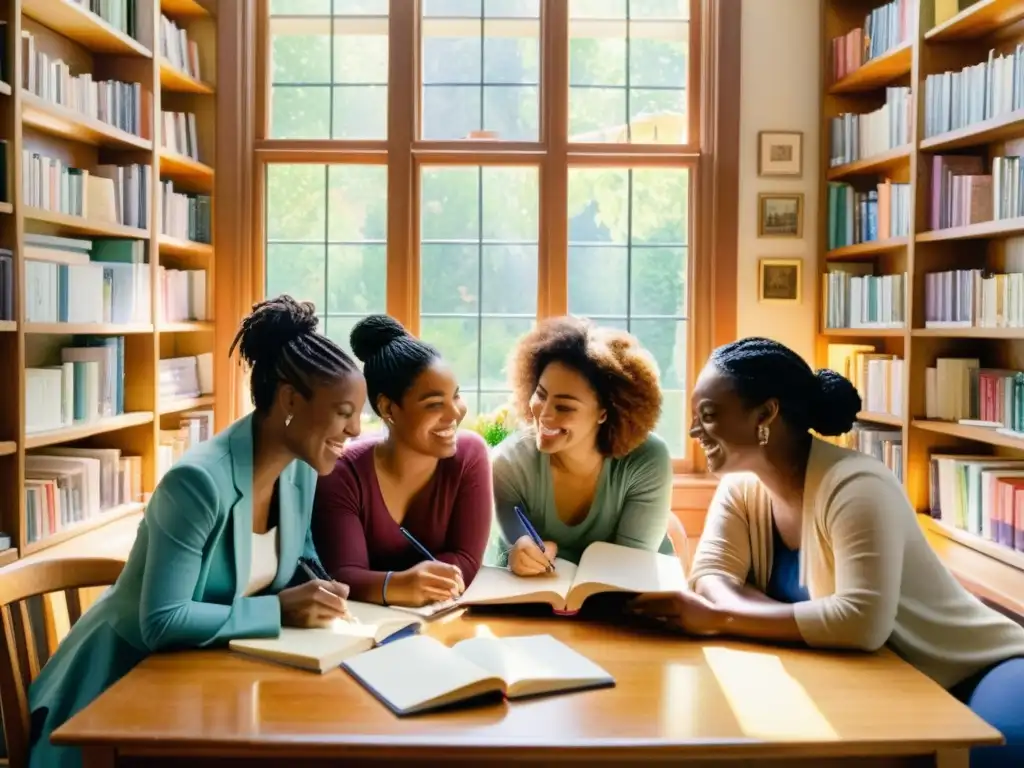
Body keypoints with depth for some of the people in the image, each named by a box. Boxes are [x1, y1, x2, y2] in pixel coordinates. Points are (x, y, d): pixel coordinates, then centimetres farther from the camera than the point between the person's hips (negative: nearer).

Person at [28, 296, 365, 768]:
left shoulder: (301, 469, -6)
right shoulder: (200, 481, -29)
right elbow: (161, 623, -28)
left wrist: (314, 591, -11)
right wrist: (279, 609, -29)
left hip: (209, 668, 7)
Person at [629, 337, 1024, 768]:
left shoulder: (854, 486, -27)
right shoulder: (740, 488, -2)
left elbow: (862, 622, -36)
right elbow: (710, 576, -9)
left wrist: (718, 618, -34)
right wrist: (810, 621, -27)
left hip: (971, 674, -7)